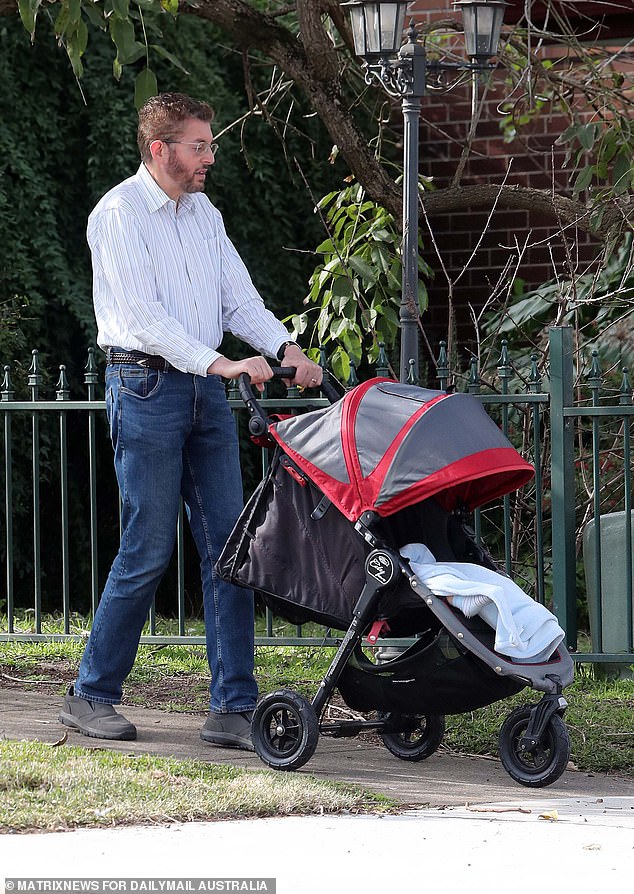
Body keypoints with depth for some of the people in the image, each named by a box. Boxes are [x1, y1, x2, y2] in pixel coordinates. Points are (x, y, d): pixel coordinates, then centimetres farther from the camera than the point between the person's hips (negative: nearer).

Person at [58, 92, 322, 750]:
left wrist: (284, 347, -7)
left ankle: (233, 708, 1)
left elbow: (238, 296, 12)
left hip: (206, 392, 7)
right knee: (148, 549, -5)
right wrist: (220, 363, -25)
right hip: (145, 386, -7)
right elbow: (142, 314, -17)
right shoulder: (119, 214, -8)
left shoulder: (204, 214, 15)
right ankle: (90, 696, 8)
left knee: (228, 543, 0)